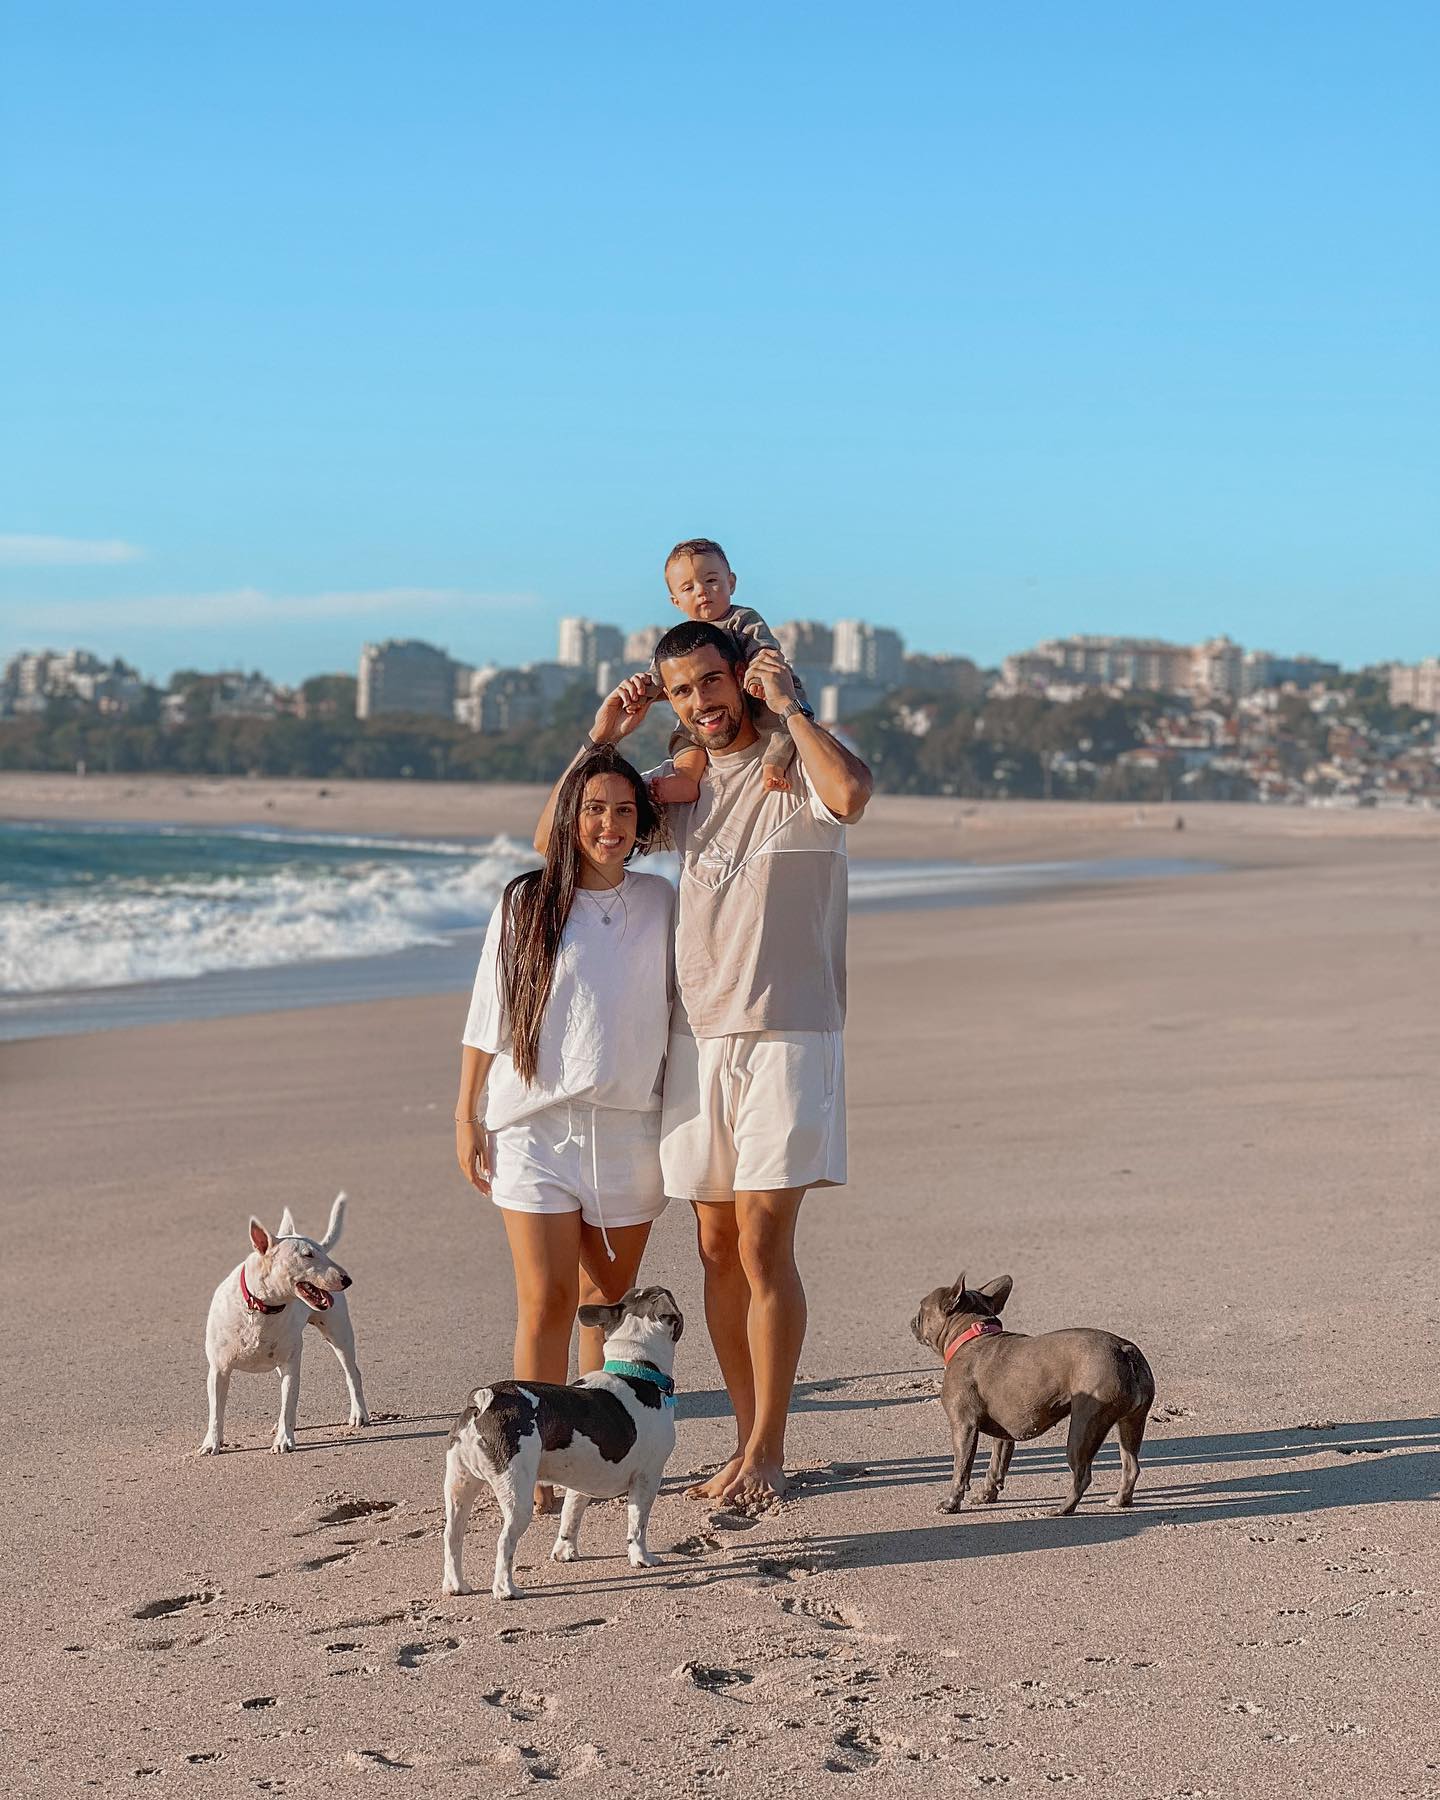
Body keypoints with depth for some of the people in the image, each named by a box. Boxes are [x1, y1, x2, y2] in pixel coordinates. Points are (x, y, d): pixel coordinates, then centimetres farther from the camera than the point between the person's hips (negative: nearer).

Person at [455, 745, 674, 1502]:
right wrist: (466, 1115, 1)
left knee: (610, 1301, 10)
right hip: (534, 1126, -2)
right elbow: (485, 1019, 4)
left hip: (628, 1127, 3)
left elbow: (684, 1004, 15)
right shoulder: (526, 904, 1)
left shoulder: (660, 903, 7)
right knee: (546, 1301, -9)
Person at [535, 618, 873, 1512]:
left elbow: (852, 794, -29)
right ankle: (749, 1445, 18)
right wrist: (603, 737, 6)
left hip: (785, 1037, -6)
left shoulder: (799, 767, -3)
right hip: (696, 1039, 6)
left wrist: (788, 703, -16)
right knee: (720, 1249, 8)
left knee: (762, 1245, -10)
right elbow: (556, 839, 15)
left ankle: (766, 1454, -1)